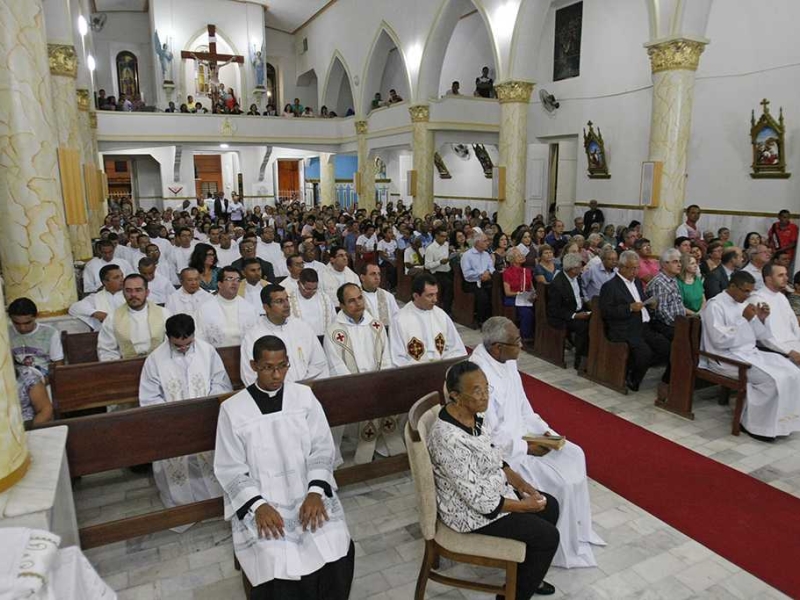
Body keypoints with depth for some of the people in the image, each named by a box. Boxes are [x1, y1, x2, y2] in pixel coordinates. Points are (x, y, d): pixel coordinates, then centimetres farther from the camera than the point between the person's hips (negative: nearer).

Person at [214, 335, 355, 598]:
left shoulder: (304, 396, 2)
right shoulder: (232, 409, -3)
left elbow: (322, 449, 1)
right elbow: (231, 470, -3)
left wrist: (315, 492, -14)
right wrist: (258, 505, -17)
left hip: (308, 492, 2)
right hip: (259, 500, -1)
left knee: (338, 550, -20)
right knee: (278, 565, -24)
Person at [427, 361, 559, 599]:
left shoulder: (472, 414, -7)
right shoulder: (450, 440, -35)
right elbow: (479, 500, -27)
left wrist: (522, 485, -1)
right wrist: (524, 505, -15)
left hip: (489, 487, 9)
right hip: (470, 511, -9)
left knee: (550, 506, 14)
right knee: (548, 536, -4)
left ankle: (528, 575, 32)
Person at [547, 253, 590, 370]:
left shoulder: (577, 277, 2)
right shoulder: (557, 284, -21)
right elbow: (555, 310, -18)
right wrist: (574, 315, -23)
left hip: (578, 311, 7)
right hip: (561, 317, -7)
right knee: (583, 325, -30)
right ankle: (579, 361, -16)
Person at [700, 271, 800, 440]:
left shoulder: (743, 303, 14)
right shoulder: (715, 305, -11)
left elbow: (757, 336, 19)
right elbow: (719, 341, -21)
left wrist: (760, 319, -1)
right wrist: (743, 319, -20)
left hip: (750, 353, 8)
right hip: (728, 358, -8)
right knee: (773, 379, -23)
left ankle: (779, 420, 0)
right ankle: (754, 424, -7)